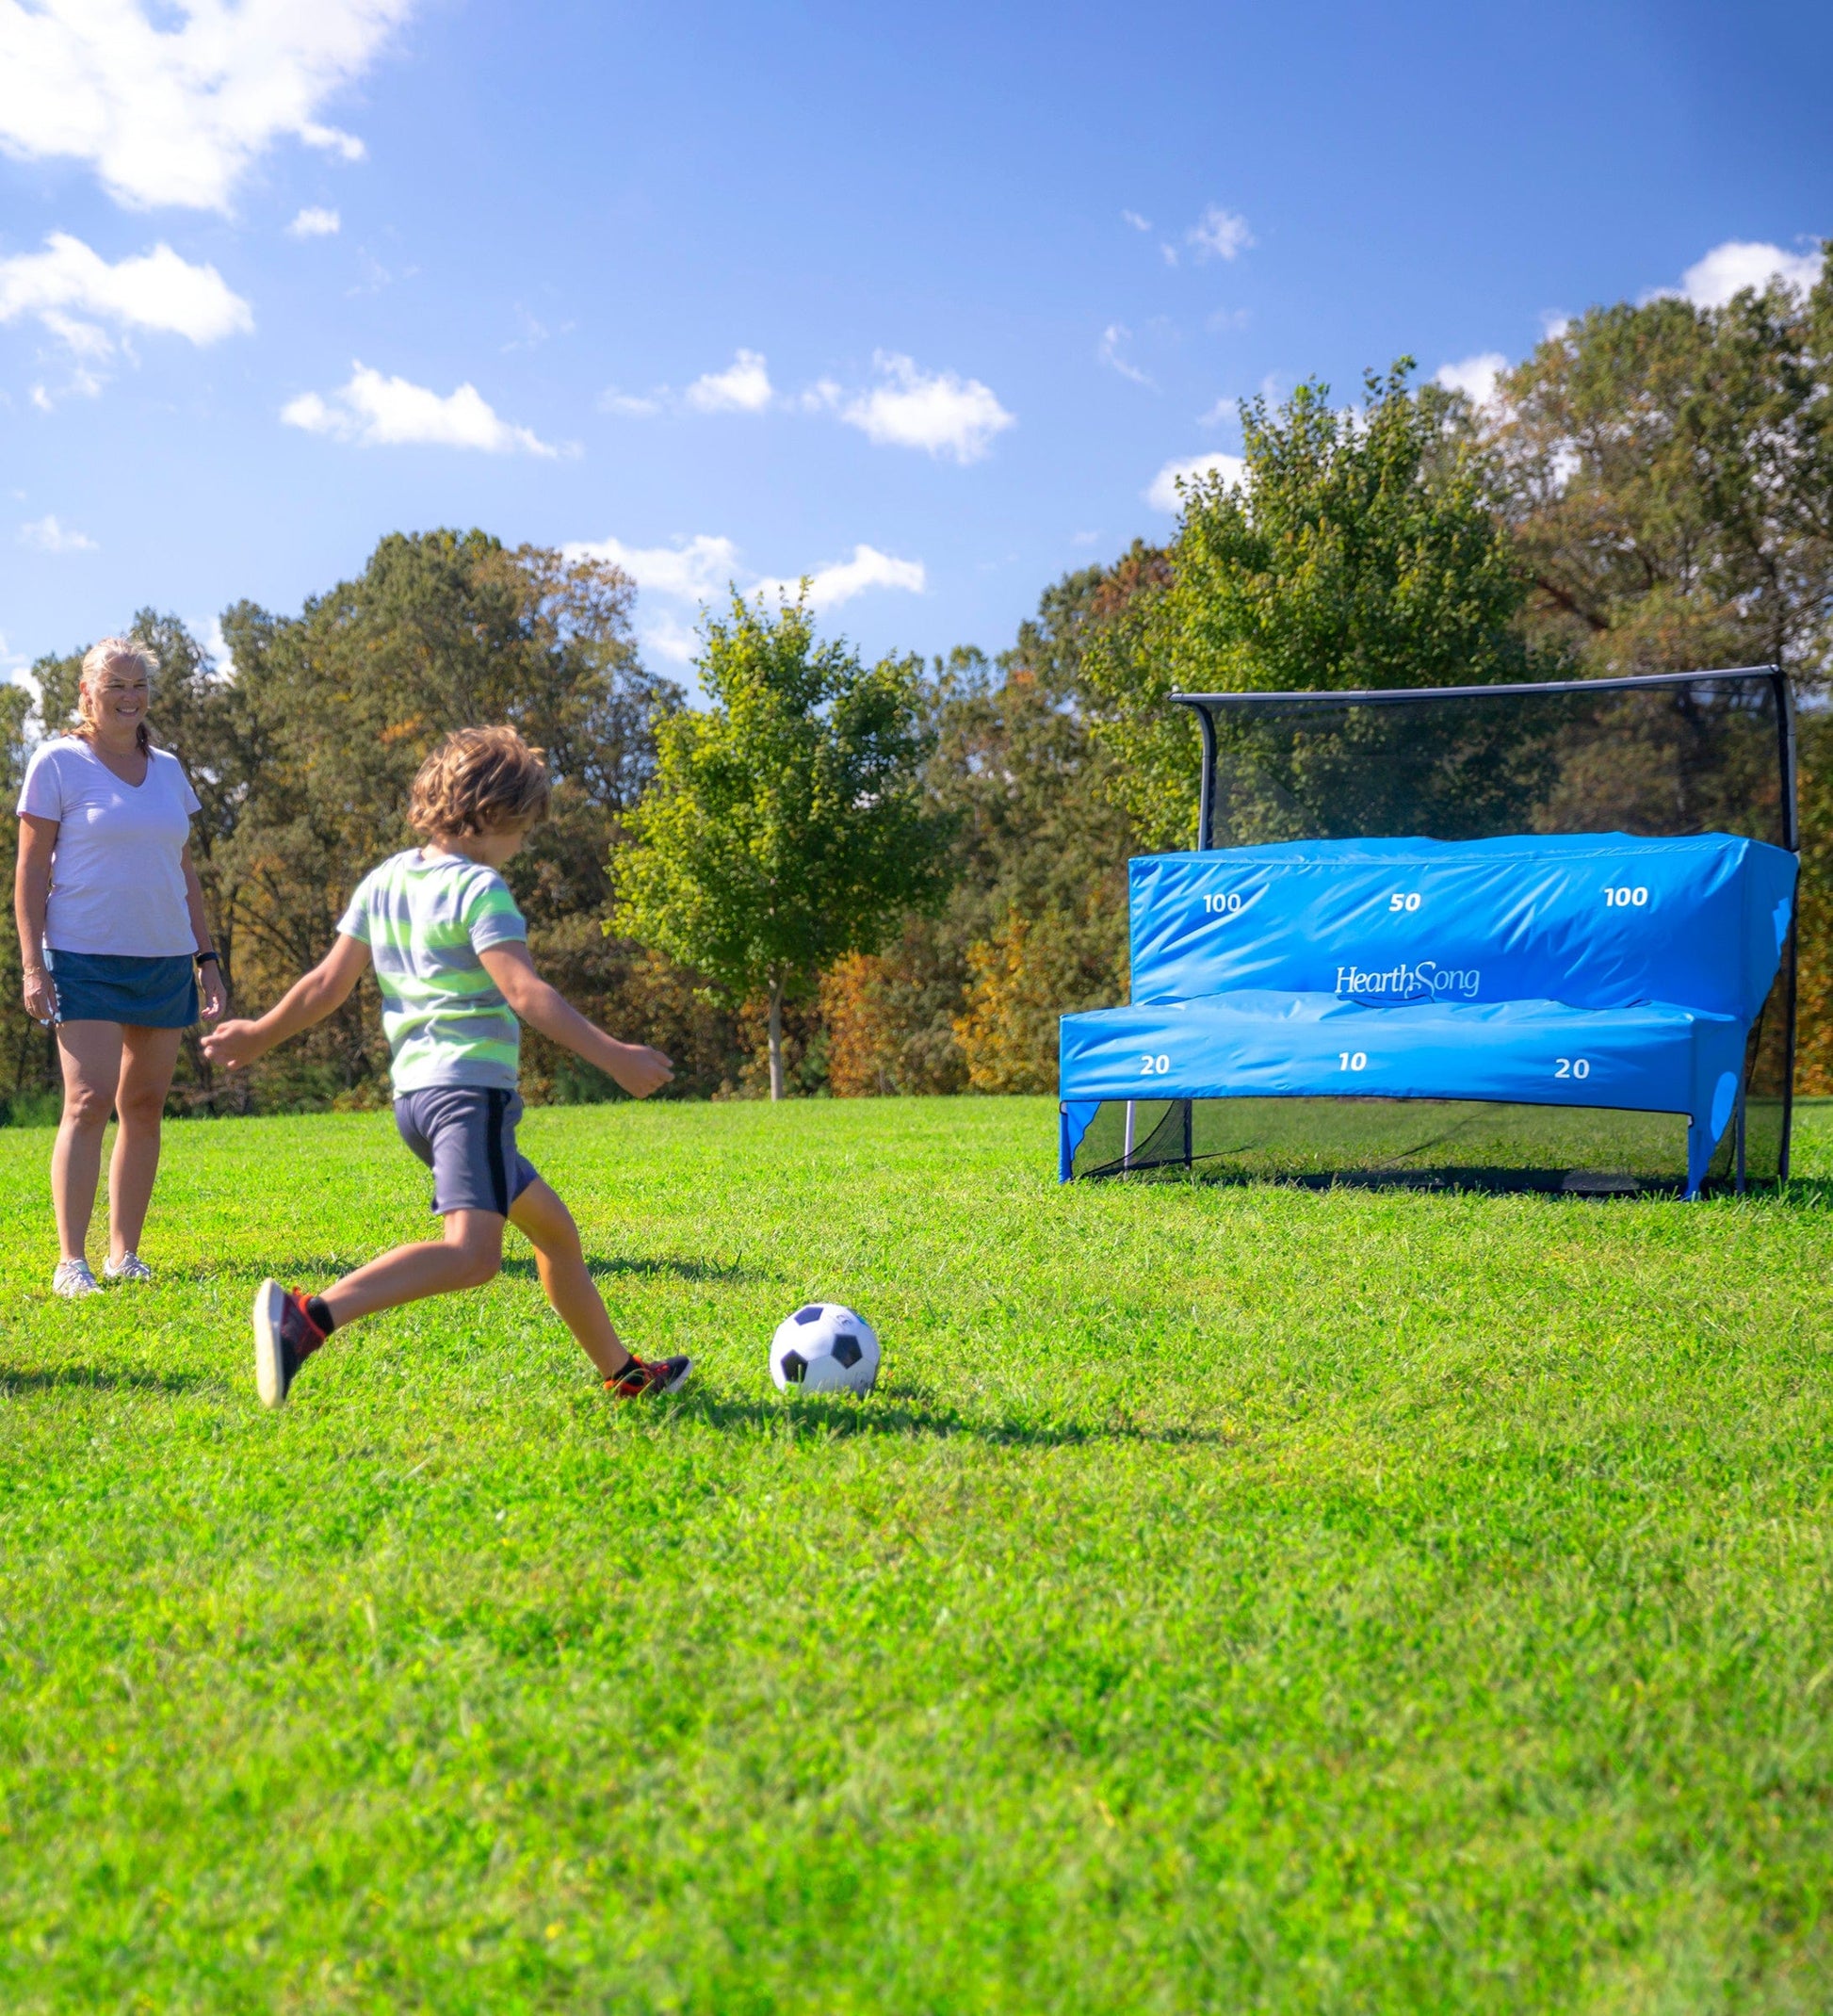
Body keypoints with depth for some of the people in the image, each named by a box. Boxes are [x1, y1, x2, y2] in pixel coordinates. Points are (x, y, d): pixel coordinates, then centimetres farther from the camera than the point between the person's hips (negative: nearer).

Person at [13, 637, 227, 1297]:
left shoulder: (168, 769, 13)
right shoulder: (57, 762, 0)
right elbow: (31, 868, -2)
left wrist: (206, 954, 14)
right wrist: (32, 962, -9)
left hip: (166, 958, 5)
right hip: (86, 960, -5)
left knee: (145, 1104, 6)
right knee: (89, 1100, -13)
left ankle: (124, 1254, 14)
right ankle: (71, 1262, -11)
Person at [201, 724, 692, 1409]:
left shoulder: (383, 880, 15)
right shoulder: (479, 888, -9)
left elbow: (329, 980, 17)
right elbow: (525, 991, -19)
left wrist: (258, 1034, 30)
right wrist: (612, 1056, -20)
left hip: (415, 1089, 10)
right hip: (471, 1086, -10)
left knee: (552, 1226, 19)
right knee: (473, 1253, -22)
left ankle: (623, 1374, 27)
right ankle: (308, 1319, -33)